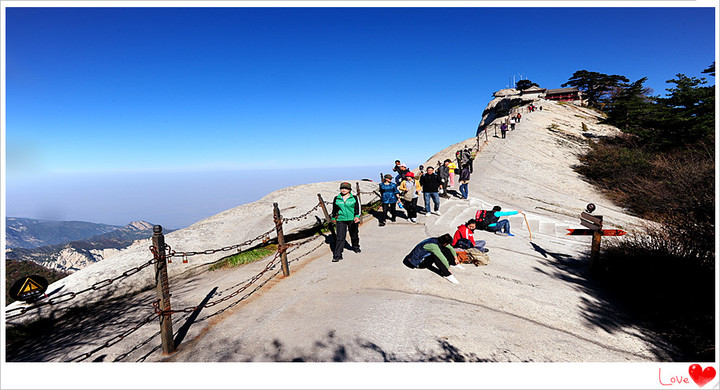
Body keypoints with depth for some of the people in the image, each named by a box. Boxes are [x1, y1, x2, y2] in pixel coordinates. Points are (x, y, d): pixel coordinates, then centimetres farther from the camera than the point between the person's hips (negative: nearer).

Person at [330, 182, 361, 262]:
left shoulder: (354, 198, 0)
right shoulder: (336, 199, 5)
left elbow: (357, 208, -2)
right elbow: (334, 209, 16)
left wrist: (357, 216, -16)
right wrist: (333, 218, 22)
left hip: (352, 220, 0)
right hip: (341, 220, 0)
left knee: (354, 235, 17)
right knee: (340, 237, -8)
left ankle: (356, 247, 46)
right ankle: (337, 256, -7)